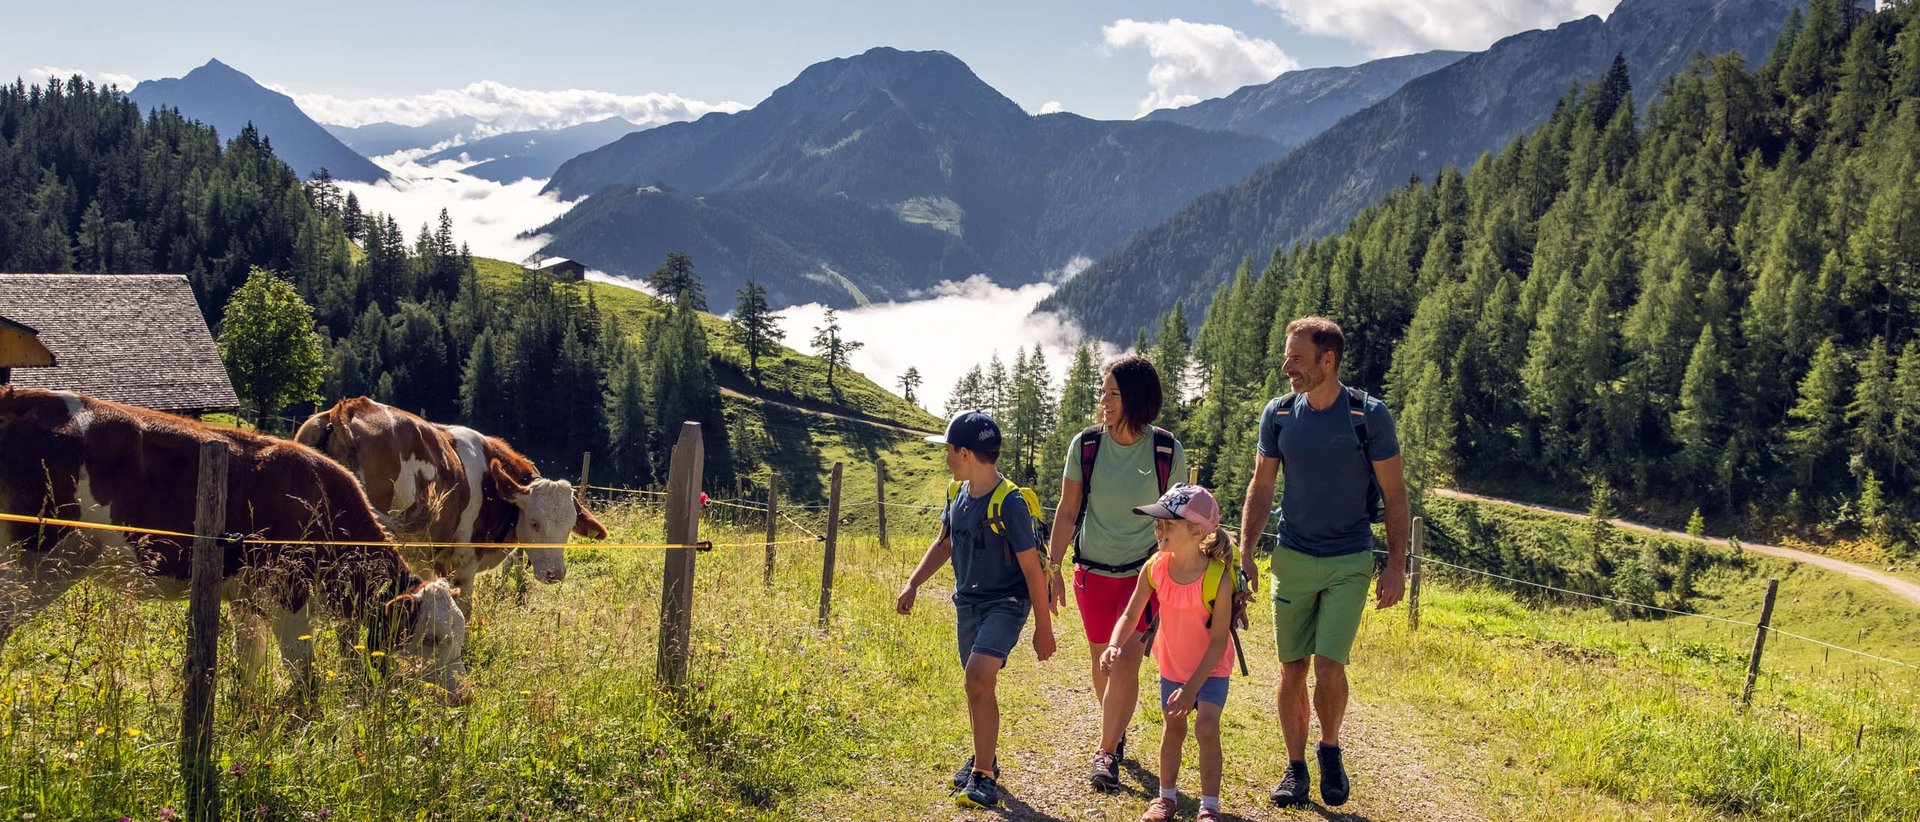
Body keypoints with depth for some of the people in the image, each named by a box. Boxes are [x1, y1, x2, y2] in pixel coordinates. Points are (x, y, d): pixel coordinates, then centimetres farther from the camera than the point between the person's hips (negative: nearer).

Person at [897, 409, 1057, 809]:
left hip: (1005, 604, -8)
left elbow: (1032, 569, -17)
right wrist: (913, 584, 10)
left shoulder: (1010, 503, -22)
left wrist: (1043, 627, -14)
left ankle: (983, 777, -13)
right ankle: (984, 760, 36)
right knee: (978, 685, 17)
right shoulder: (961, 494, 1)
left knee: (978, 679, -22)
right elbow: (944, 543, 17)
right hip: (967, 602, 8)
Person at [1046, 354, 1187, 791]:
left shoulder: (1167, 451, -9)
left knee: (1126, 660, -13)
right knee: (1100, 660, 13)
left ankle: (1106, 751, -2)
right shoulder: (1086, 445, -6)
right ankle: (1117, 734, 36)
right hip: (1094, 571, 2)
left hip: (1144, 571, -2)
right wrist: (1053, 567, 0)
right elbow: (1067, 511, 2)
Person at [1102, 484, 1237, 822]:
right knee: (1173, 726, 14)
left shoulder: (1218, 577, -30)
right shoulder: (1155, 568, -18)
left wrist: (1192, 687, -25)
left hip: (1211, 668, -4)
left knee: (1207, 725, -15)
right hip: (1172, 664, 4)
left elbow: (1219, 640, -25)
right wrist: (1114, 645, -31)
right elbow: (1130, 616, -10)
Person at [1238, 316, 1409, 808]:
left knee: (1328, 667, -10)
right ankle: (1295, 768, 20)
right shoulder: (1278, 414, 0)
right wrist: (1245, 555, -1)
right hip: (1292, 559, 3)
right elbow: (1261, 487, 7)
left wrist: (1397, 564, -7)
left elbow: (1394, 493, -3)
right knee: (1292, 668, 5)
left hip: (1349, 563, -3)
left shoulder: (1369, 415, -9)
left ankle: (1330, 751, 17)